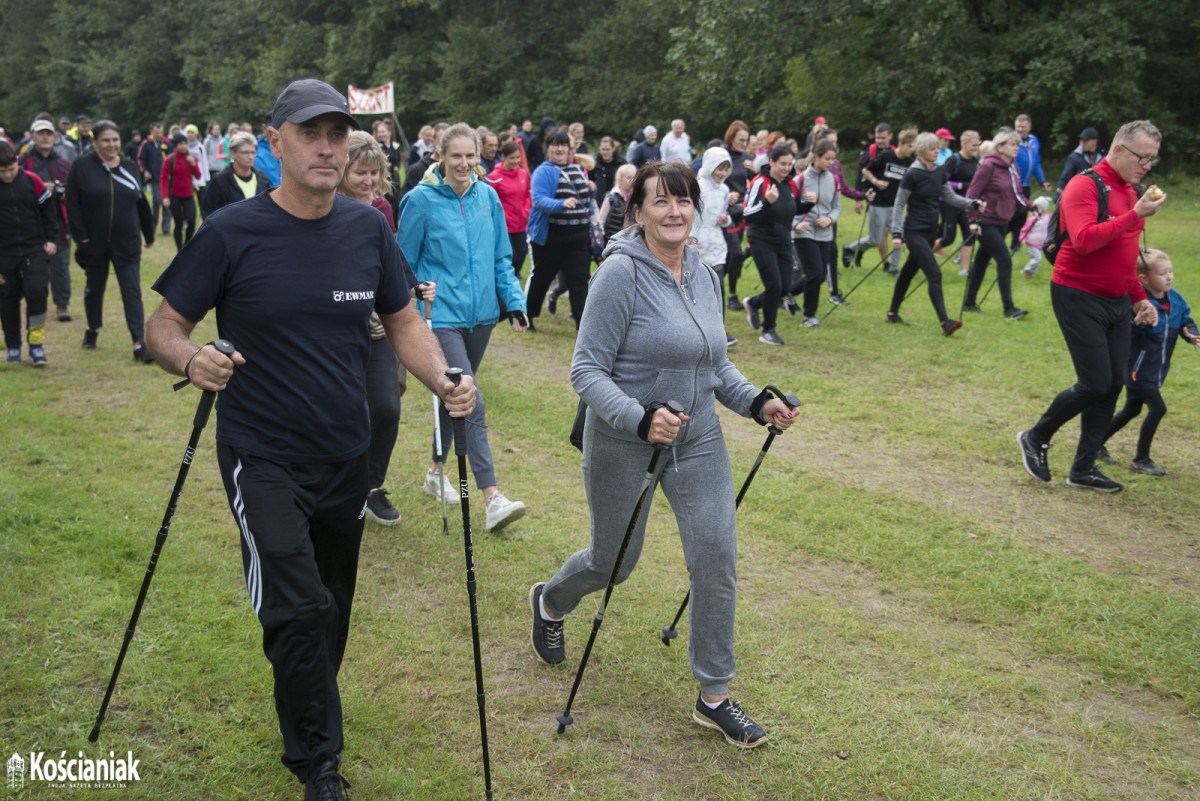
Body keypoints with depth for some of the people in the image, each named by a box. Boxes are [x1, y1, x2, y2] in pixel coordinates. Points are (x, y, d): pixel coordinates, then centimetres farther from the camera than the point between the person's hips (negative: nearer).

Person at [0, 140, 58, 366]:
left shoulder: (31, 180, -3)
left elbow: (48, 209, 7)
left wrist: (50, 239, 4)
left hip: (35, 249, -1)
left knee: (37, 292, -12)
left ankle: (36, 343, 0)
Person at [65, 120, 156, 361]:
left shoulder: (128, 167, 5)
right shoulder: (82, 166, -5)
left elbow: (141, 204, 12)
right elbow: (72, 204, -7)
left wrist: (149, 234, 17)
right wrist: (80, 236, -12)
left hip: (127, 243, 1)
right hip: (94, 242, -1)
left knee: (132, 292, -5)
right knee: (94, 288, 16)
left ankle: (139, 343, -7)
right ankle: (92, 330, 38)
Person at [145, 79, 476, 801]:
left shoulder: (369, 229, -2)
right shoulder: (232, 233, -13)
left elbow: (403, 321, 7)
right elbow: (165, 326, -6)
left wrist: (445, 381, -12)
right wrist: (191, 359, -29)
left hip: (346, 456, 4)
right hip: (263, 458, -4)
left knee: (332, 607, 19)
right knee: (300, 610, -11)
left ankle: (310, 711, 45)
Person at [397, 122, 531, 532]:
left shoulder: (487, 196, 5)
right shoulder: (421, 200, -8)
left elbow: (501, 256, 14)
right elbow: (405, 262, 0)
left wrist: (515, 300, 5)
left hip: (480, 312, 5)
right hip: (442, 314, -5)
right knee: (471, 404, -14)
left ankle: (436, 471, 36)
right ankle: (491, 498, -16)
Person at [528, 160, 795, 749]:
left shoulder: (705, 277, 4)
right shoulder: (621, 272, -17)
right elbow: (587, 370, -19)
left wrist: (757, 402, 1)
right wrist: (640, 418, -32)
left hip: (698, 440, 6)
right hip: (624, 445, -5)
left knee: (718, 562, 0)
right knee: (614, 562, 12)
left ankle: (714, 697, 16)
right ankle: (549, 603, 48)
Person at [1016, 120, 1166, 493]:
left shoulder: (1130, 192, 14)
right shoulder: (1086, 186, -13)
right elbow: (1084, 240, -28)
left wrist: (1140, 297, 18)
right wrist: (1135, 216, -26)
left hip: (1116, 301, 8)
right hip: (1079, 297, -8)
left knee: (1113, 385, 6)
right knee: (1095, 385, -9)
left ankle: (1083, 468, 16)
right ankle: (1036, 438, 14)